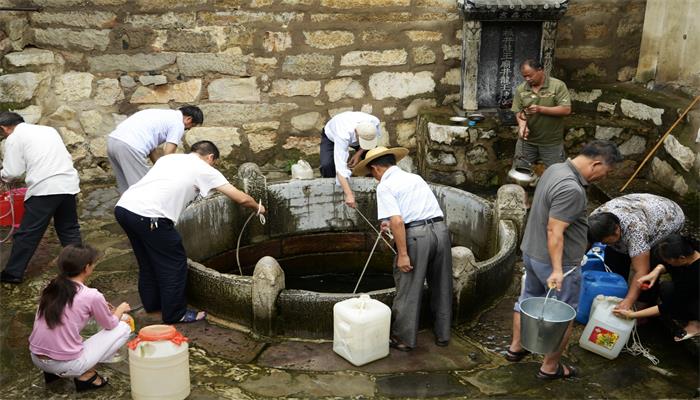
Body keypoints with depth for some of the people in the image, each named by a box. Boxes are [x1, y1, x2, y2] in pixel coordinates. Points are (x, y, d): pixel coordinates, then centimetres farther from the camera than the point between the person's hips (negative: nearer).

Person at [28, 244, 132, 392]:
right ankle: (86, 374, 2)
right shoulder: (92, 296, -14)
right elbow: (110, 325, 4)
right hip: (67, 366, -6)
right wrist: (121, 309, 23)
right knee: (124, 328, 6)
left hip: (36, 359, 6)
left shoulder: (52, 288, 2)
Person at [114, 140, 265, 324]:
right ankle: (175, 314, 20)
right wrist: (257, 207, 29)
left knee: (148, 260, 26)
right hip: (147, 216, -8)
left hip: (122, 206, 8)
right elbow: (241, 198, 9)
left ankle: (152, 303, 42)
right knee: (174, 264, 9)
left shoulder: (169, 158, 24)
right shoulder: (205, 170, 7)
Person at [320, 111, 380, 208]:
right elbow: (340, 167, -51)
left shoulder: (375, 122, -35)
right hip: (331, 137, -3)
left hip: (354, 136, 4)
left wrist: (359, 153, -24)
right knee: (327, 166, -30)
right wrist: (349, 194, -56)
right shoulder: (343, 135, -49)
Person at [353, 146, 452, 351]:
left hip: (416, 235, -7)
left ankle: (404, 339, 22)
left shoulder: (385, 186, -2)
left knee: (408, 290, 8)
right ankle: (442, 334, 33)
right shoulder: (415, 177, 21)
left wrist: (403, 254, -13)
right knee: (441, 287, 19)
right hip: (440, 229, 7)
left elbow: (397, 221, -15)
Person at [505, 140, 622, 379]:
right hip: (554, 261, -9)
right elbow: (554, 231, -30)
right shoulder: (571, 189, -28)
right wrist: (557, 270, -29)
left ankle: (516, 347, 39)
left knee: (528, 299, 24)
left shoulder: (555, 169, 3)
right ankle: (550, 368, 22)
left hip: (531, 252, 9)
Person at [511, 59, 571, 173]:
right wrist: (522, 125, -22)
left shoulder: (558, 85, -9)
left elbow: (566, 110, -15)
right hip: (527, 141, 3)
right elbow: (518, 111, -1)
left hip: (552, 142, -3)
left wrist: (540, 109, -25)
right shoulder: (520, 89, 0)